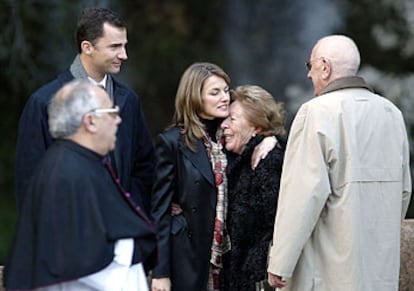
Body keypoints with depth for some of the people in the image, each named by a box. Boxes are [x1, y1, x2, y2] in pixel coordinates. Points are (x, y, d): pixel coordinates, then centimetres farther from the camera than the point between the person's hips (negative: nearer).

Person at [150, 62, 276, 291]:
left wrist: (270, 141, -6)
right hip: (189, 260, -4)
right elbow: (160, 209, -5)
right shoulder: (172, 142, -3)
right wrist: (160, 272, -10)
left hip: (230, 258, 4)